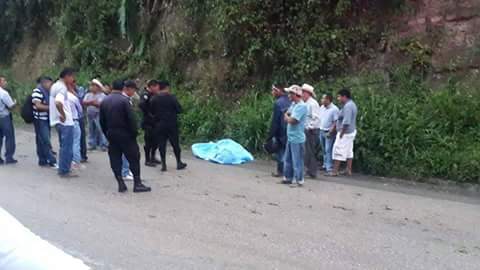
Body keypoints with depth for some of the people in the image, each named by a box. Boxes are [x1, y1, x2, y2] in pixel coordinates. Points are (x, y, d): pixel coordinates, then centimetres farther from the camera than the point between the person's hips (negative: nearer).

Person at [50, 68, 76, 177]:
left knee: (64, 146, 18)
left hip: (59, 121, 10)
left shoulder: (55, 86, 13)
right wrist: (63, 114, -23)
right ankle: (65, 171, 2)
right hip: (66, 122, -10)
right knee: (67, 147, -3)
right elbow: (58, 103, -34)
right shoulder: (62, 88, -17)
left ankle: (63, 168, 24)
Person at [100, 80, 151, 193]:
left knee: (115, 160, 9)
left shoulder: (104, 101, 8)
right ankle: (137, 184, 4)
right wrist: (134, 133, -7)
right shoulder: (124, 100, -12)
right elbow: (131, 119, -17)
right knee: (134, 158, 2)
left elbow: (102, 121, 10)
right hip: (125, 135, -6)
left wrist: (107, 134, 16)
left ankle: (121, 184, 9)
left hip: (111, 135, 6)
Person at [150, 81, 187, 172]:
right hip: (172, 124, -2)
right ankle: (179, 163, 17)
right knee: (175, 143, 9)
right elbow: (179, 110, -8)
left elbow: (151, 111, 4)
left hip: (159, 125, 2)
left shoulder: (154, 99, -1)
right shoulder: (172, 97, -9)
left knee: (161, 144, 7)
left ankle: (163, 164, 6)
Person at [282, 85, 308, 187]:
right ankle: (288, 177, 27)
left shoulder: (302, 106, -18)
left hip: (297, 138, -9)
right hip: (290, 137, 9)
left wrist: (287, 117, -3)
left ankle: (299, 180, 9)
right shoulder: (293, 104, 11)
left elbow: (292, 120, -21)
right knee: (288, 159, 16)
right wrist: (288, 117, -4)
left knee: (297, 160, -1)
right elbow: (287, 117, 16)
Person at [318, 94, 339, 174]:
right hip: (321, 131, 7)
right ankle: (325, 165, 25)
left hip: (329, 132, -7)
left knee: (328, 150, -9)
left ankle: (329, 168, -7)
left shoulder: (334, 109, -13)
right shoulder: (322, 107, 9)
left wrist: (330, 132, -19)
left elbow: (335, 122, -14)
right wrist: (319, 128, 8)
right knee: (324, 150, 14)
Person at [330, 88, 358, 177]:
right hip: (351, 131, 10)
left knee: (338, 151, -5)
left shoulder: (347, 106, -20)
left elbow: (346, 122, -25)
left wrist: (341, 133, -19)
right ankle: (349, 170, 19)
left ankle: (335, 171, -1)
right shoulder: (352, 104, 13)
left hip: (345, 132, -10)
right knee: (349, 152, 13)